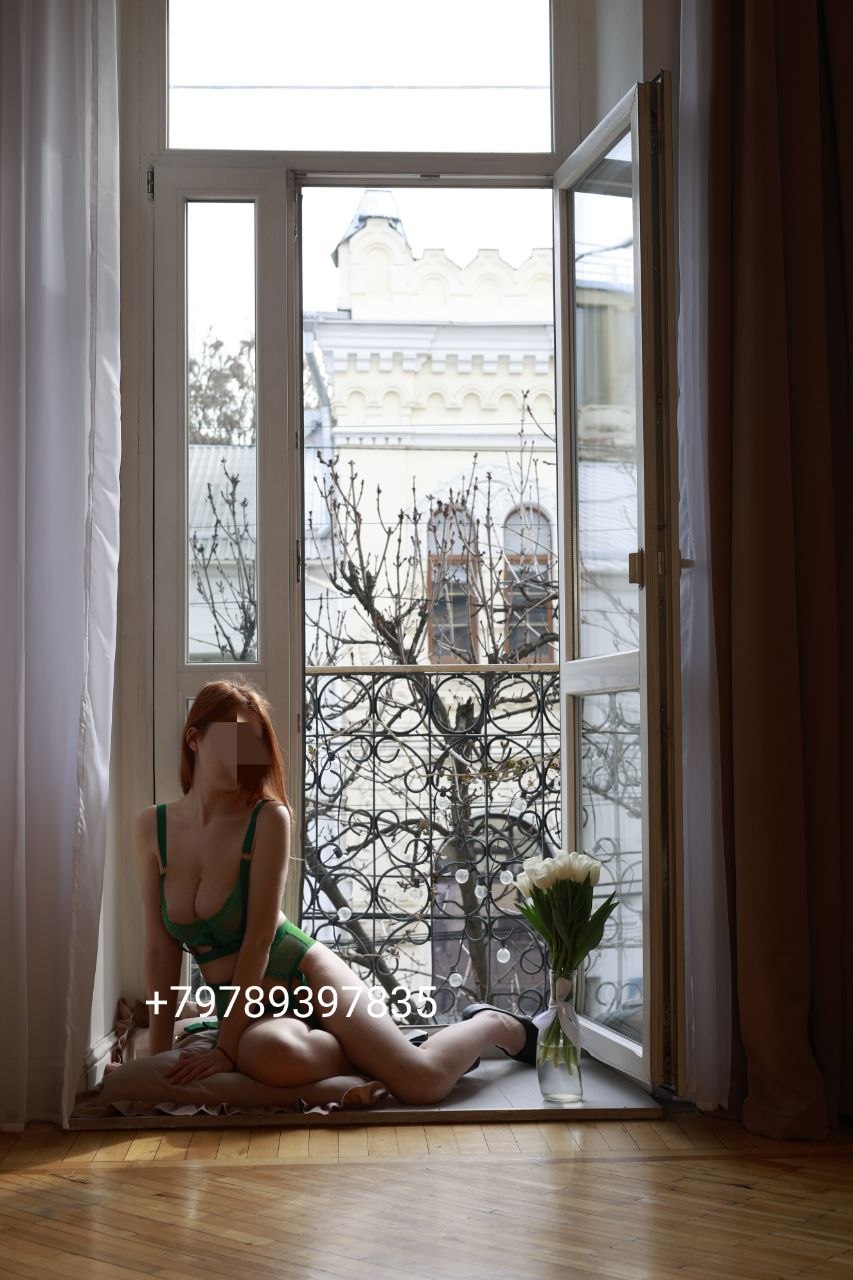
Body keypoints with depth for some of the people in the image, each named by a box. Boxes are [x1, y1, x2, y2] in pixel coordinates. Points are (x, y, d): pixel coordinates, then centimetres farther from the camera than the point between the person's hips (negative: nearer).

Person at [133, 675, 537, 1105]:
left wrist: (225, 1048, -18)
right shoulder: (151, 827, -1)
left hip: (306, 977, -2)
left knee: (424, 1081, -18)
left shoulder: (268, 818, -13)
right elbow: (160, 947, 0)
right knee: (271, 1053, -36)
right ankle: (370, 1056, -2)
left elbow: (259, 938, -16)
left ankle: (499, 1025, 18)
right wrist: (158, 1054, -4)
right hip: (243, 1005, 2)